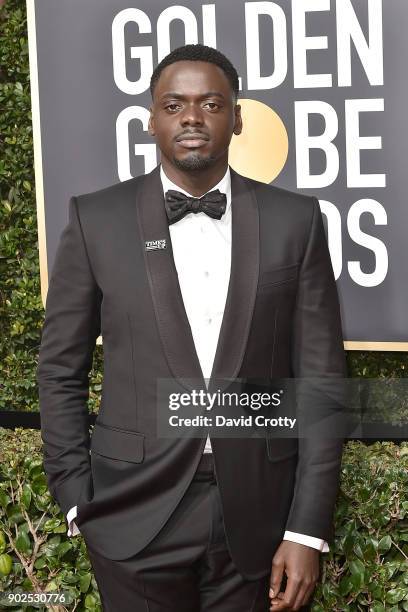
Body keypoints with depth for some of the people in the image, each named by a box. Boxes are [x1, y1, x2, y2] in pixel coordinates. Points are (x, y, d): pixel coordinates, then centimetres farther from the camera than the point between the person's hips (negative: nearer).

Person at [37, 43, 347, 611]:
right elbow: (61, 371, 4)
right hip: (136, 512, 0)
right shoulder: (97, 220, -1)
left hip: (257, 515, 1)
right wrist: (77, 501, -1)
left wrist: (308, 529, -4)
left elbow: (320, 377, 0)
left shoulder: (294, 220, 0)